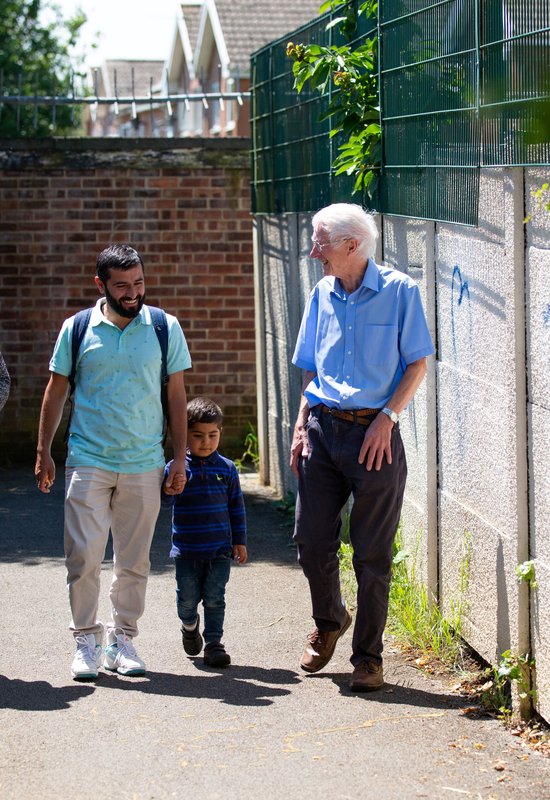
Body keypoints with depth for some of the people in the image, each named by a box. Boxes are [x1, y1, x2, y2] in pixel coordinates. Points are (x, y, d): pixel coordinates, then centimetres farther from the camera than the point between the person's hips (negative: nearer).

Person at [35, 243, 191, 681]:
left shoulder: (165, 328, 3)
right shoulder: (77, 329, 2)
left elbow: (177, 395, 8)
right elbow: (56, 392, 9)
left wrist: (180, 458, 5)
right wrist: (44, 452, 7)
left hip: (144, 464, 1)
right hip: (88, 460, -1)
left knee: (134, 560, 6)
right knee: (83, 555, -6)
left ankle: (123, 637, 18)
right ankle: (86, 639, 7)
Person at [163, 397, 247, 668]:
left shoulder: (227, 468, 2)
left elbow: (237, 507, 8)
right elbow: (166, 498, -13)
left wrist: (239, 541, 8)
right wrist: (170, 486, -34)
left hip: (219, 549, 1)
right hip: (186, 549, -1)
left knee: (215, 598, 0)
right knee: (188, 597, 8)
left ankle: (213, 643, 10)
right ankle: (190, 625, 38)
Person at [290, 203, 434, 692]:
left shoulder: (398, 291, -5)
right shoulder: (322, 295, 10)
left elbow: (418, 364, -4)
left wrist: (387, 417, -14)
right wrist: (301, 424, 6)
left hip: (374, 434, -4)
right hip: (323, 429, 5)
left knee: (372, 554, 1)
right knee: (312, 542, 5)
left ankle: (368, 656, 12)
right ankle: (329, 622, 33)